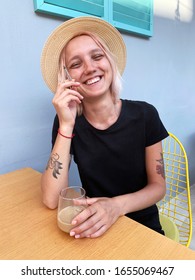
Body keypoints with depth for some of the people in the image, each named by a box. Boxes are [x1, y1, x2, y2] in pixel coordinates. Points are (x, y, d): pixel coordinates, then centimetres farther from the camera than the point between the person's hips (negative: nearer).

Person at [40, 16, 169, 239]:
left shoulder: (144, 115, -12)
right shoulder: (67, 121, -10)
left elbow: (158, 186, -6)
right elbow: (51, 200, -18)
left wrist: (118, 205, -24)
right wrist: (66, 126, -25)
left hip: (143, 226, 1)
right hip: (95, 228, 0)